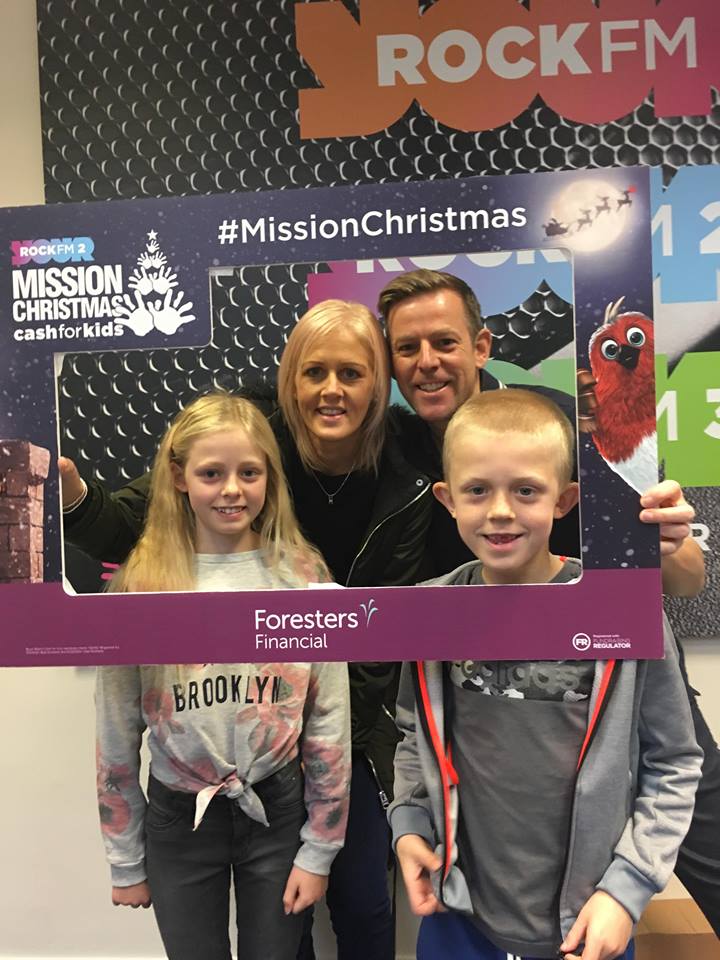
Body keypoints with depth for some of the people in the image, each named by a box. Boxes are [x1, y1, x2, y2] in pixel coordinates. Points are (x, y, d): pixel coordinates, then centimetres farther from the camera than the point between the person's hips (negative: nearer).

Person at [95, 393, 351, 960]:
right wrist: (126, 859, 5)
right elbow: (116, 731, -2)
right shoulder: (142, 586, -10)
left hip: (278, 809, 0)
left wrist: (319, 848, -2)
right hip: (178, 817, 0)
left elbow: (329, 721, -5)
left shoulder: (303, 577, -10)